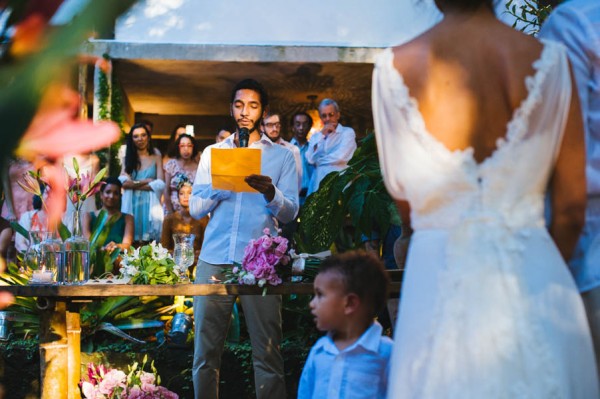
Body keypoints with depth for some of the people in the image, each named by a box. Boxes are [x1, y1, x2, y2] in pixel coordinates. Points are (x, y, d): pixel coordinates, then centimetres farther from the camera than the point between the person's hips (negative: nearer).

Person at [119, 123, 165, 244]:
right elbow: (123, 182, -2)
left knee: (149, 240, -7)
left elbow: (160, 184, -4)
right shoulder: (128, 158, 12)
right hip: (131, 204, 1)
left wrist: (134, 185, -4)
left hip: (149, 203, -1)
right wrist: (146, 181, -6)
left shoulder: (156, 158, 9)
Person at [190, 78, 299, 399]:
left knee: (267, 353, -3)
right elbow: (195, 208, 10)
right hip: (214, 260, 2)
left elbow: (290, 212, 3)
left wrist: (270, 193, -17)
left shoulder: (281, 156, 12)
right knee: (205, 351, 0)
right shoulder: (212, 153, 17)